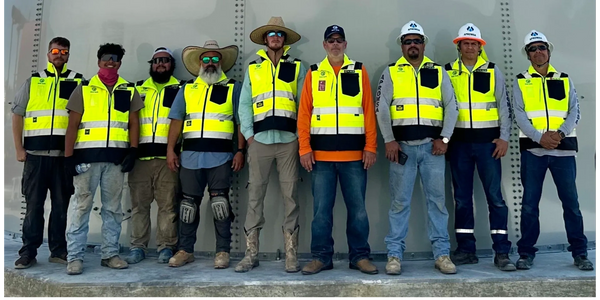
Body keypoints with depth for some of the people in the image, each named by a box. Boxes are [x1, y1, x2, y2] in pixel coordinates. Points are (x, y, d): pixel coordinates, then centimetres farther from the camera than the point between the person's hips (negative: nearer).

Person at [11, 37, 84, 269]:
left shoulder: (78, 82, 8)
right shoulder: (33, 81, 11)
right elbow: (17, 115, 10)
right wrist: (19, 149, 3)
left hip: (64, 154, 0)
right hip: (36, 153, 1)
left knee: (61, 205, 6)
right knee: (33, 204, 4)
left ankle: (58, 250, 16)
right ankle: (28, 253, 13)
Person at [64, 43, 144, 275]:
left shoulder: (129, 90, 12)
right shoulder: (84, 89, 7)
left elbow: (134, 123, 9)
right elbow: (73, 124, 3)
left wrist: (133, 150, -3)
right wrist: (68, 155, -4)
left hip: (116, 157, 2)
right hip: (87, 155, -2)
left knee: (113, 208, 8)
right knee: (81, 206, 0)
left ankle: (110, 253, 16)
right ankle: (75, 256, 7)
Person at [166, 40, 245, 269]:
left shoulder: (233, 88, 8)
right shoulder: (187, 89, 16)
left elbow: (242, 122, 3)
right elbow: (176, 121, 11)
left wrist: (240, 150, -6)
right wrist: (170, 150, 3)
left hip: (220, 156, -3)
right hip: (190, 156, 3)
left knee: (219, 204, -2)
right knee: (189, 204, 9)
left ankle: (223, 251, 9)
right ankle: (185, 250, 20)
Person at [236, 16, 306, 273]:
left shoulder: (297, 67, 12)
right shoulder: (253, 68, 15)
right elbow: (244, 104, 10)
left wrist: (301, 135, -3)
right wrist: (248, 134, 0)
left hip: (288, 140, -1)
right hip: (259, 140, 1)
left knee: (290, 196, 0)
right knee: (255, 195, 1)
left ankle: (291, 254, 7)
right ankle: (251, 253, 9)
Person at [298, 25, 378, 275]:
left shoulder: (359, 71, 8)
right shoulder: (313, 74, 9)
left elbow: (369, 111, 4)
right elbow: (304, 113, 4)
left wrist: (371, 147, -3)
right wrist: (305, 149, -4)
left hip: (354, 153, 0)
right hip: (321, 153, 1)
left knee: (357, 207, 5)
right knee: (321, 209, 5)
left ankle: (360, 256, 18)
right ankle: (321, 256, 16)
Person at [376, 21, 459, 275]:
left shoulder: (438, 71, 12)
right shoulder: (391, 72, 7)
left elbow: (451, 106, 7)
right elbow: (382, 108, 0)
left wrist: (444, 138, -4)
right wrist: (389, 140, -9)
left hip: (432, 145, 2)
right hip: (402, 145, -1)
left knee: (437, 199, 5)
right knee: (400, 201, 2)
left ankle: (441, 253, 13)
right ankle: (394, 254, 9)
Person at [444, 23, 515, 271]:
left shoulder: (492, 71, 6)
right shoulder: (448, 72, 7)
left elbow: (504, 105, 5)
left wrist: (504, 137, -3)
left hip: (487, 140, -1)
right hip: (459, 141, 1)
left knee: (495, 196, -1)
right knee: (462, 198, 6)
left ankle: (501, 252, 7)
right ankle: (466, 250, 16)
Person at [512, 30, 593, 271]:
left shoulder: (565, 79, 13)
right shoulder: (521, 82, 8)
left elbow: (574, 111, 4)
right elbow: (519, 114, -3)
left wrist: (560, 133, -14)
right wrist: (539, 136, -16)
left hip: (563, 147, 1)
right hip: (533, 148, -1)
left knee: (571, 201, 4)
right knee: (530, 203, 3)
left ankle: (579, 253, 15)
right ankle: (526, 253, 11)